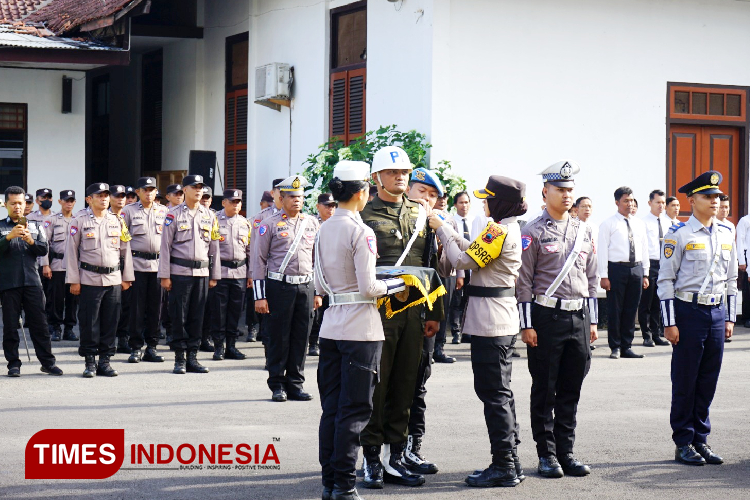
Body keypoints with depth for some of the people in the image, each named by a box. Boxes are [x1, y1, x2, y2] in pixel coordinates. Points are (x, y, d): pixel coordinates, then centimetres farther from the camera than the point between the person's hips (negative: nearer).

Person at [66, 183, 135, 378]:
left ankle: (105, 360, 13)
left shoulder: (117, 221, 9)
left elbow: (125, 250, 13)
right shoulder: (80, 221, 0)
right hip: (89, 279, -3)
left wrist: (127, 278, 10)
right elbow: (71, 251, 1)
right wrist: (73, 280, -4)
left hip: (114, 280, 3)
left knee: (110, 322, 4)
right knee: (89, 322, -1)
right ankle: (90, 362, 9)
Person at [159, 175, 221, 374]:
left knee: (197, 316, 5)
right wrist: (164, 275, -5)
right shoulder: (174, 214, 0)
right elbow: (165, 245, -1)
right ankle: (179, 359, 5)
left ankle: (192, 358, 12)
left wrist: (214, 275, 11)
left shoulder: (209, 216, 10)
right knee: (179, 316, -1)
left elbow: (214, 247, 14)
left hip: (202, 272, 3)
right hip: (180, 272, -3)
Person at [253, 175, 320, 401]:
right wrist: (260, 296, -7)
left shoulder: (312, 223, 12)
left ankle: (295, 384, 15)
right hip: (280, 287, -4)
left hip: (306, 287, 4)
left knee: (301, 337, 6)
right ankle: (277, 385, 10)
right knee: (279, 337, 1)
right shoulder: (270, 224, -1)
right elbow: (259, 260, -2)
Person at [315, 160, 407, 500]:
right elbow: (368, 287, -15)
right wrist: (396, 284, 1)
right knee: (353, 409, -1)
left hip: (331, 327, 7)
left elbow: (319, 285, 12)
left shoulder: (324, 230, 8)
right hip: (360, 328, -7)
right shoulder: (360, 232, -13)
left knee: (331, 406, 11)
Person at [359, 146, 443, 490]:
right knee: (375, 387, 0)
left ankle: (394, 459, 16)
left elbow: (431, 265, 15)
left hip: (413, 314, 5)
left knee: (404, 387, 8)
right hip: (377, 312, -5)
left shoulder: (420, 216, 14)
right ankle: (372, 460, 9)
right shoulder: (364, 216, -2)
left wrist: (434, 313, 12)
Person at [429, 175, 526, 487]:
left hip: (490, 323, -10)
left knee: (493, 393, -5)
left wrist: (442, 230, -5)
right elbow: (472, 250, 15)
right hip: (504, 321, 10)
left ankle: (504, 467, -2)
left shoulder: (499, 231, -17)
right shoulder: (510, 229, 13)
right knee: (501, 392, 14)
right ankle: (511, 462, 19)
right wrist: (445, 228, 12)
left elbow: (463, 260, -17)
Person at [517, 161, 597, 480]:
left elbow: (591, 279, 16)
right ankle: (547, 454, 10)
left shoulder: (584, 232, 11)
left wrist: (592, 320, 12)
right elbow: (523, 283, -6)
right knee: (544, 390, 3)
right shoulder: (533, 233, -4)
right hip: (546, 317, -5)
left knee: (571, 390, 9)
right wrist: (527, 325, -10)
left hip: (579, 317, 5)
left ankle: (566, 451, 16)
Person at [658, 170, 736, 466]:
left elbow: (731, 279, 17)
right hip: (689, 312, -5)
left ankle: (701, 439, 19)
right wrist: (669, 323, -11)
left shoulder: (726, 234, 11)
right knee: (685, 383, 1)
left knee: (709, 381, 9)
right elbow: (666, 280, -7)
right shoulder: (679, 235, -7)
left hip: (717, 312, 5)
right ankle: (684, 444, 9)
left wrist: (730, 318, 13)